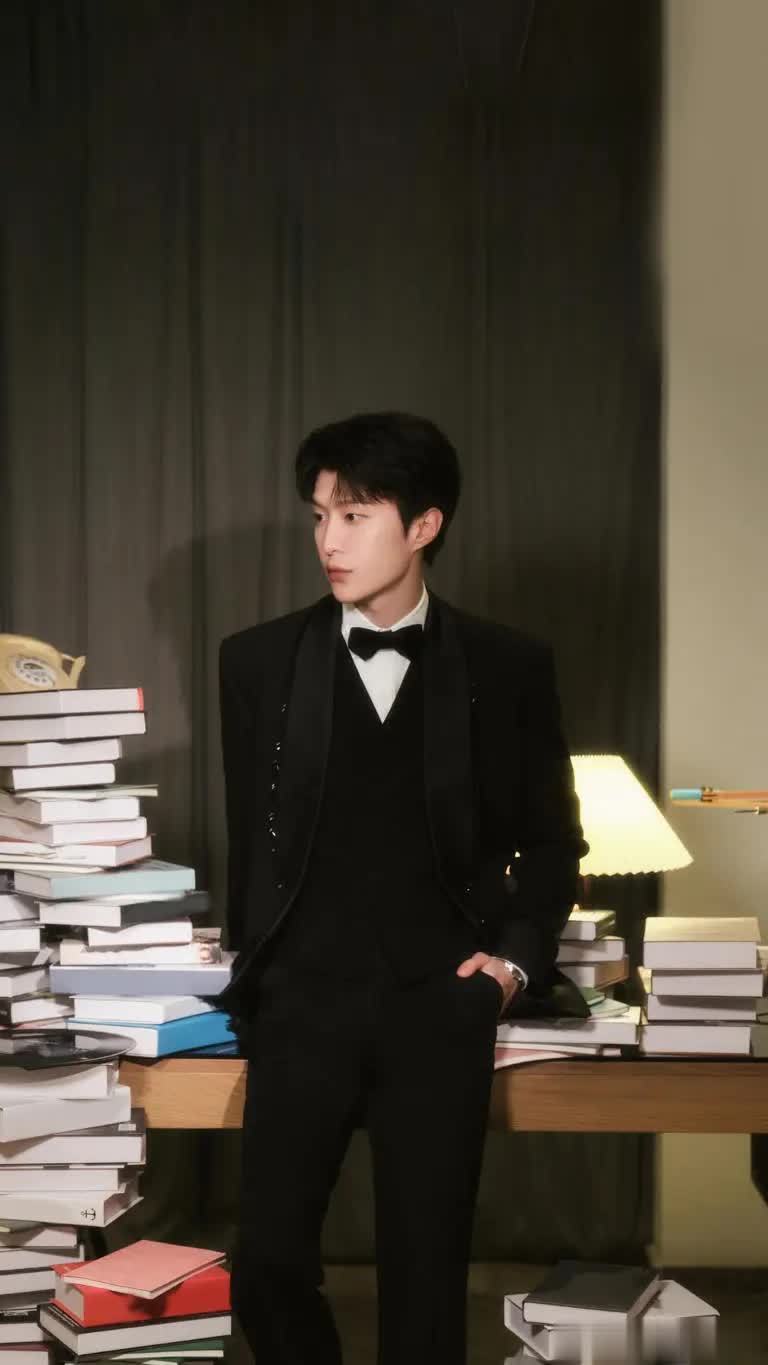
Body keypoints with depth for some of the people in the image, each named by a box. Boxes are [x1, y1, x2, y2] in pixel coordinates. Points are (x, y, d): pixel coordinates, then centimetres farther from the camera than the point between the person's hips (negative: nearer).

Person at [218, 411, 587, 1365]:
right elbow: (250, 839, 10)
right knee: (268, 1265, -1)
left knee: (427, 1269, 4)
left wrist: (518, 954, -1)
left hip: (438, 1006, 0)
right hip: (301, 1001, 1)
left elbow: (552, 840, 11)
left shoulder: (508, 668, 1)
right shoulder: (258, 662, 2)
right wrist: (253, 974, 9)